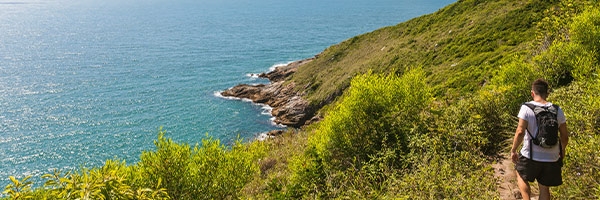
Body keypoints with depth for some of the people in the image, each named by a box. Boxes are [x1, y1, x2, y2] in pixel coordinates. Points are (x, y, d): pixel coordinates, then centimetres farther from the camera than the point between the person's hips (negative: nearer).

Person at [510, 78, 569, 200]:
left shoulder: (526, 108, -12)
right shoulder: (557, 110, -2)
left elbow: (520, 132, -18)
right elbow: (564, 136, 2)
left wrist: (513, 150, -6)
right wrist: (562, 150, 21)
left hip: (531, 156, -3)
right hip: (551, 158, 3)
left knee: (521, 176, 26)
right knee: (544, 188, 17)